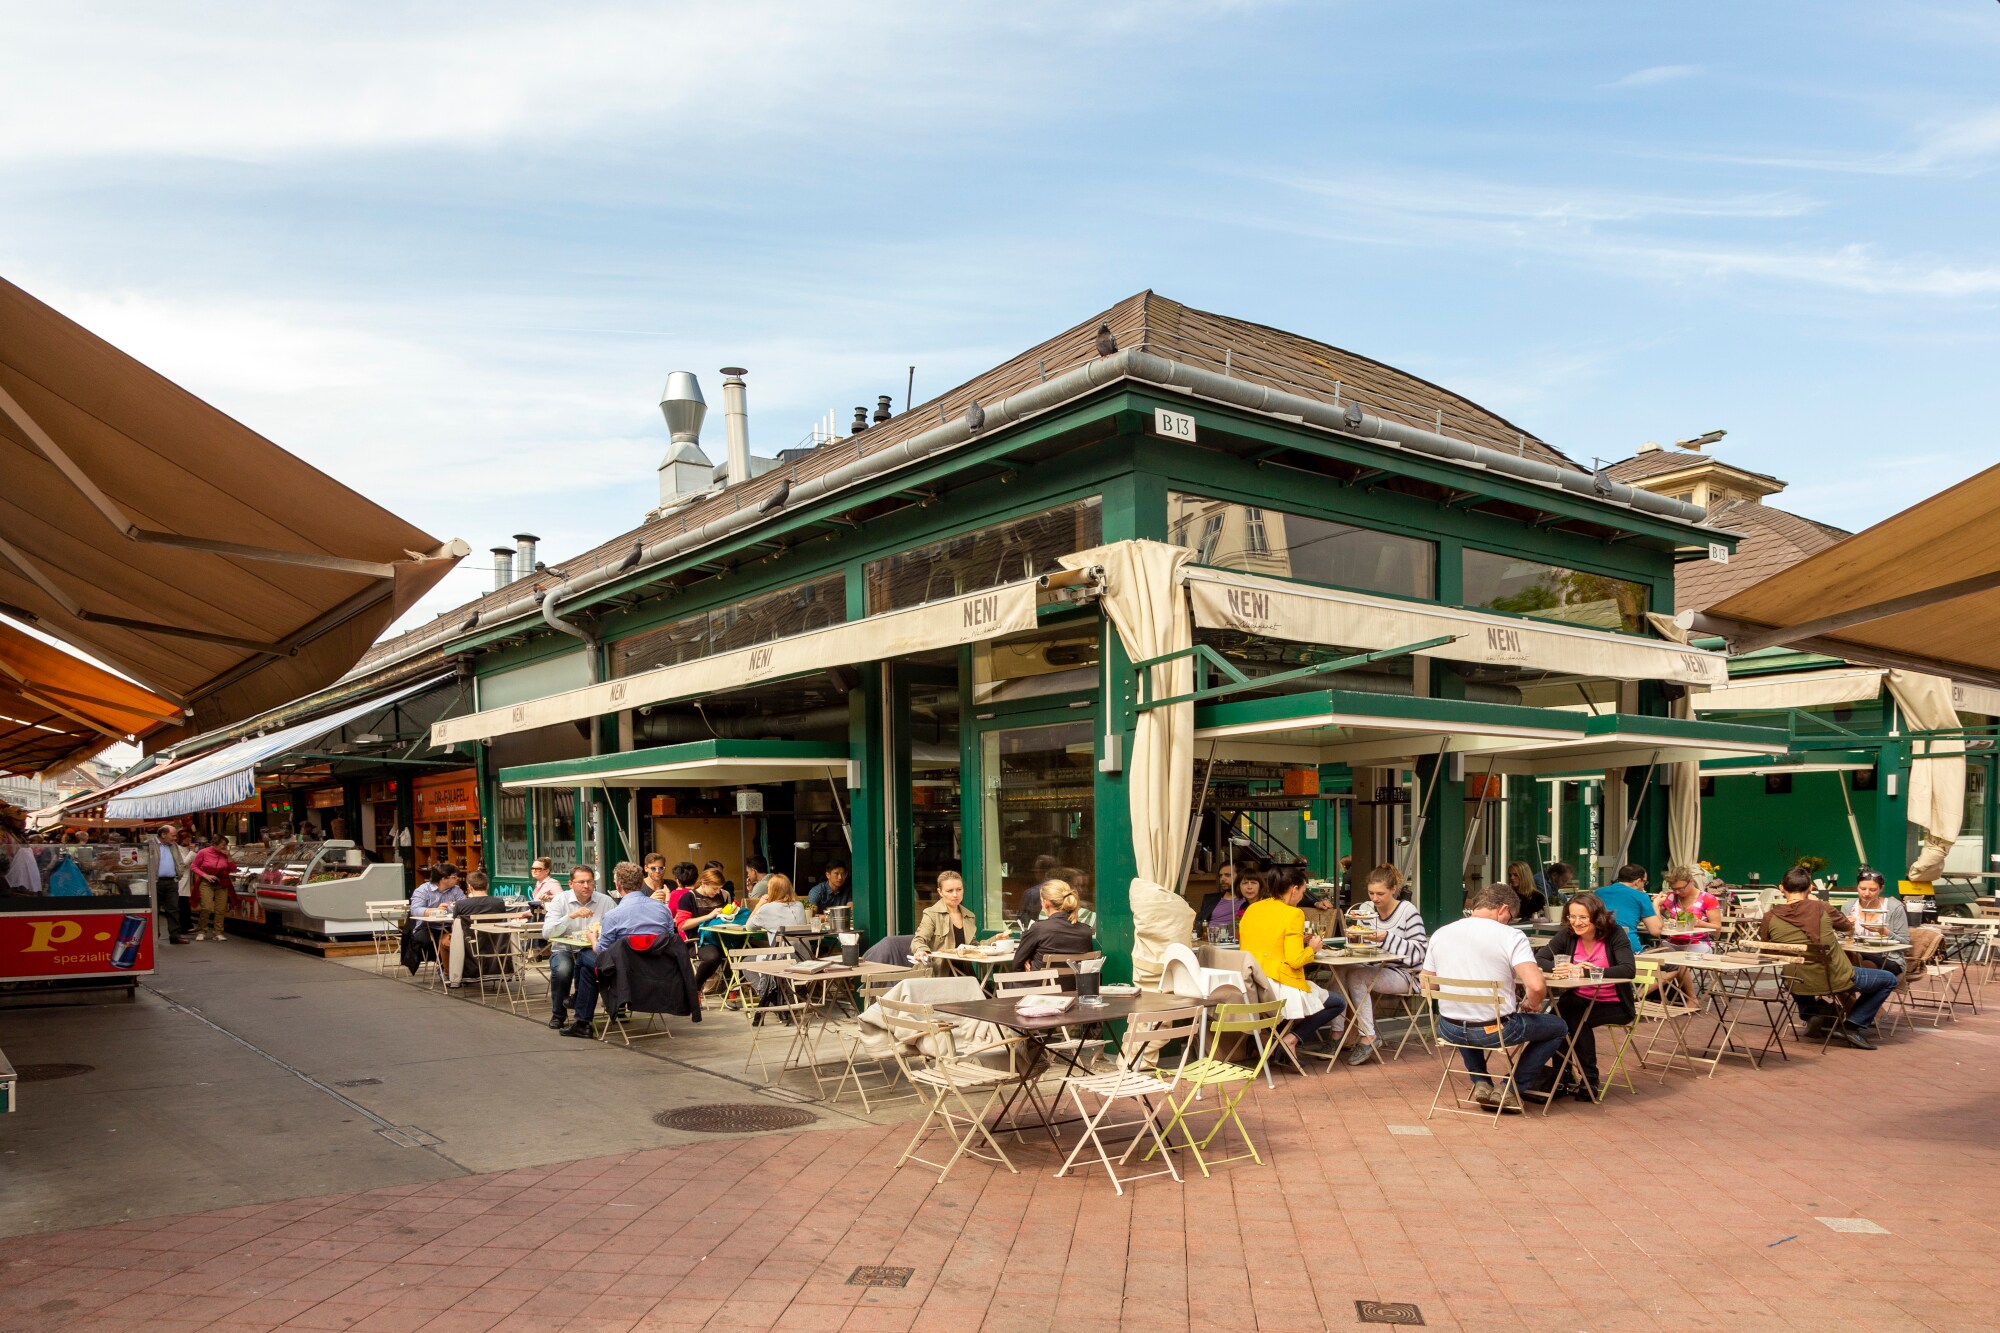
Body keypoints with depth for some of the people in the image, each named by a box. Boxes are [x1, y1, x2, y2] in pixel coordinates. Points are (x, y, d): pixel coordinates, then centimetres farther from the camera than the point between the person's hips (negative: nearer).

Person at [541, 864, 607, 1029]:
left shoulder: (604, 901, 1)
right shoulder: (560, 900, 0)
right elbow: (547, 933, -12)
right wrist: (572, 915, -22)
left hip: (591, 950, 0)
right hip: (563, 949, 0)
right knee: (562, 969, -34)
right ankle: (558, 1014, -4)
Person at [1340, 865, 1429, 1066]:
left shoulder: (1408, 911, -9)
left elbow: (1419, 952, -17)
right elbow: (1361, 946, 15)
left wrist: (1387, 938, -26)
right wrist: (1354, 936, -8)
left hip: (1404, 974, -6)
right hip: (1375, 970, 6)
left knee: (1355, 975, -28)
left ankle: (1368, 1039, -19)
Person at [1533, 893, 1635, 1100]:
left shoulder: (1615, 935, -11)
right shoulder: (1567, 935, -1)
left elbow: (1629, 970, -25)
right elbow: (1539, 959, -7)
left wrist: (1591, 971, -36)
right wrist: (1558, 968, -29)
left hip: (1613, 1005, -3)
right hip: (1579, 999, 3)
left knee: (1576, 1018, -30)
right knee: (1558, 1011, -28)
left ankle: (1590, 1081, -13)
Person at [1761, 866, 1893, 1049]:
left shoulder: (1770, 917, -9)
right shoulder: (1822, 909, -10)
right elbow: (1849, 926, 11)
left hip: (1798, 985, 3)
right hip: (1835, 980, -3)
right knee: (1888, 980, 19)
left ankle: (1811, 1016, 21)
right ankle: (1853, 1026, 9)